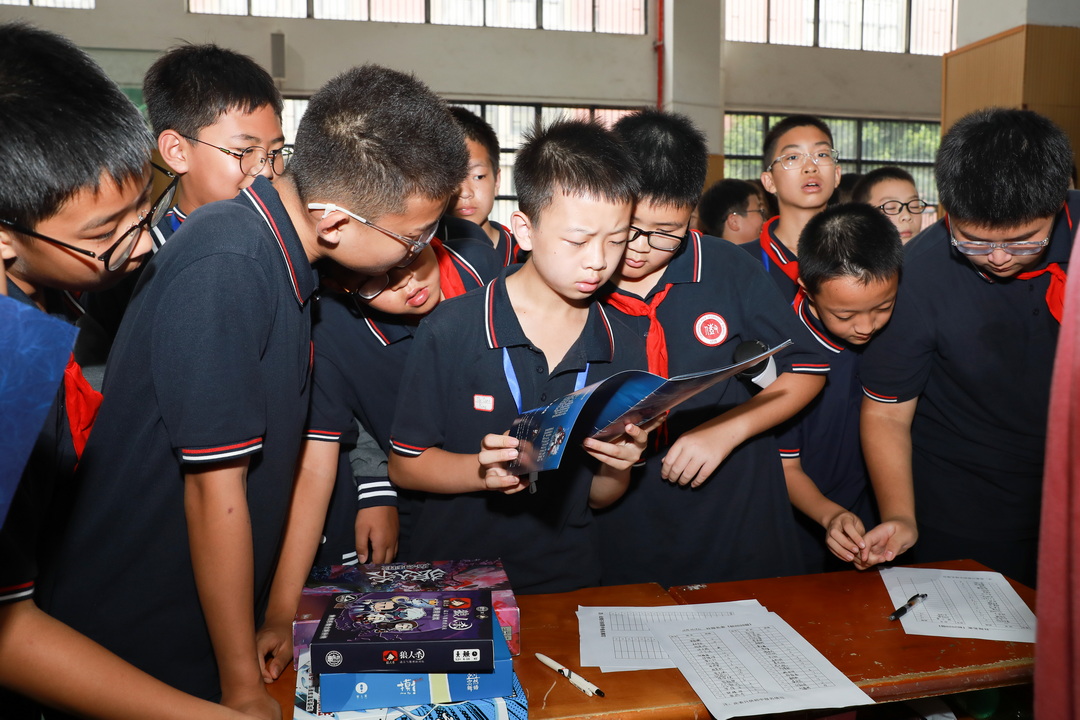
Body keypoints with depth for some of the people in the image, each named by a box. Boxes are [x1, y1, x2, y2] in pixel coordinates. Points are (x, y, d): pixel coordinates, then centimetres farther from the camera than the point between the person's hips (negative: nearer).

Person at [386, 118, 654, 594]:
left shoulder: (623, 350, 2)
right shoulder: (451, 331, -8)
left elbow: (596, 498, 10)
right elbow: (403, 465, -1)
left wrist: (616, 470, -11)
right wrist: (482, 470, -18)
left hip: (567, 581, 3)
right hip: (446, 579, -3)